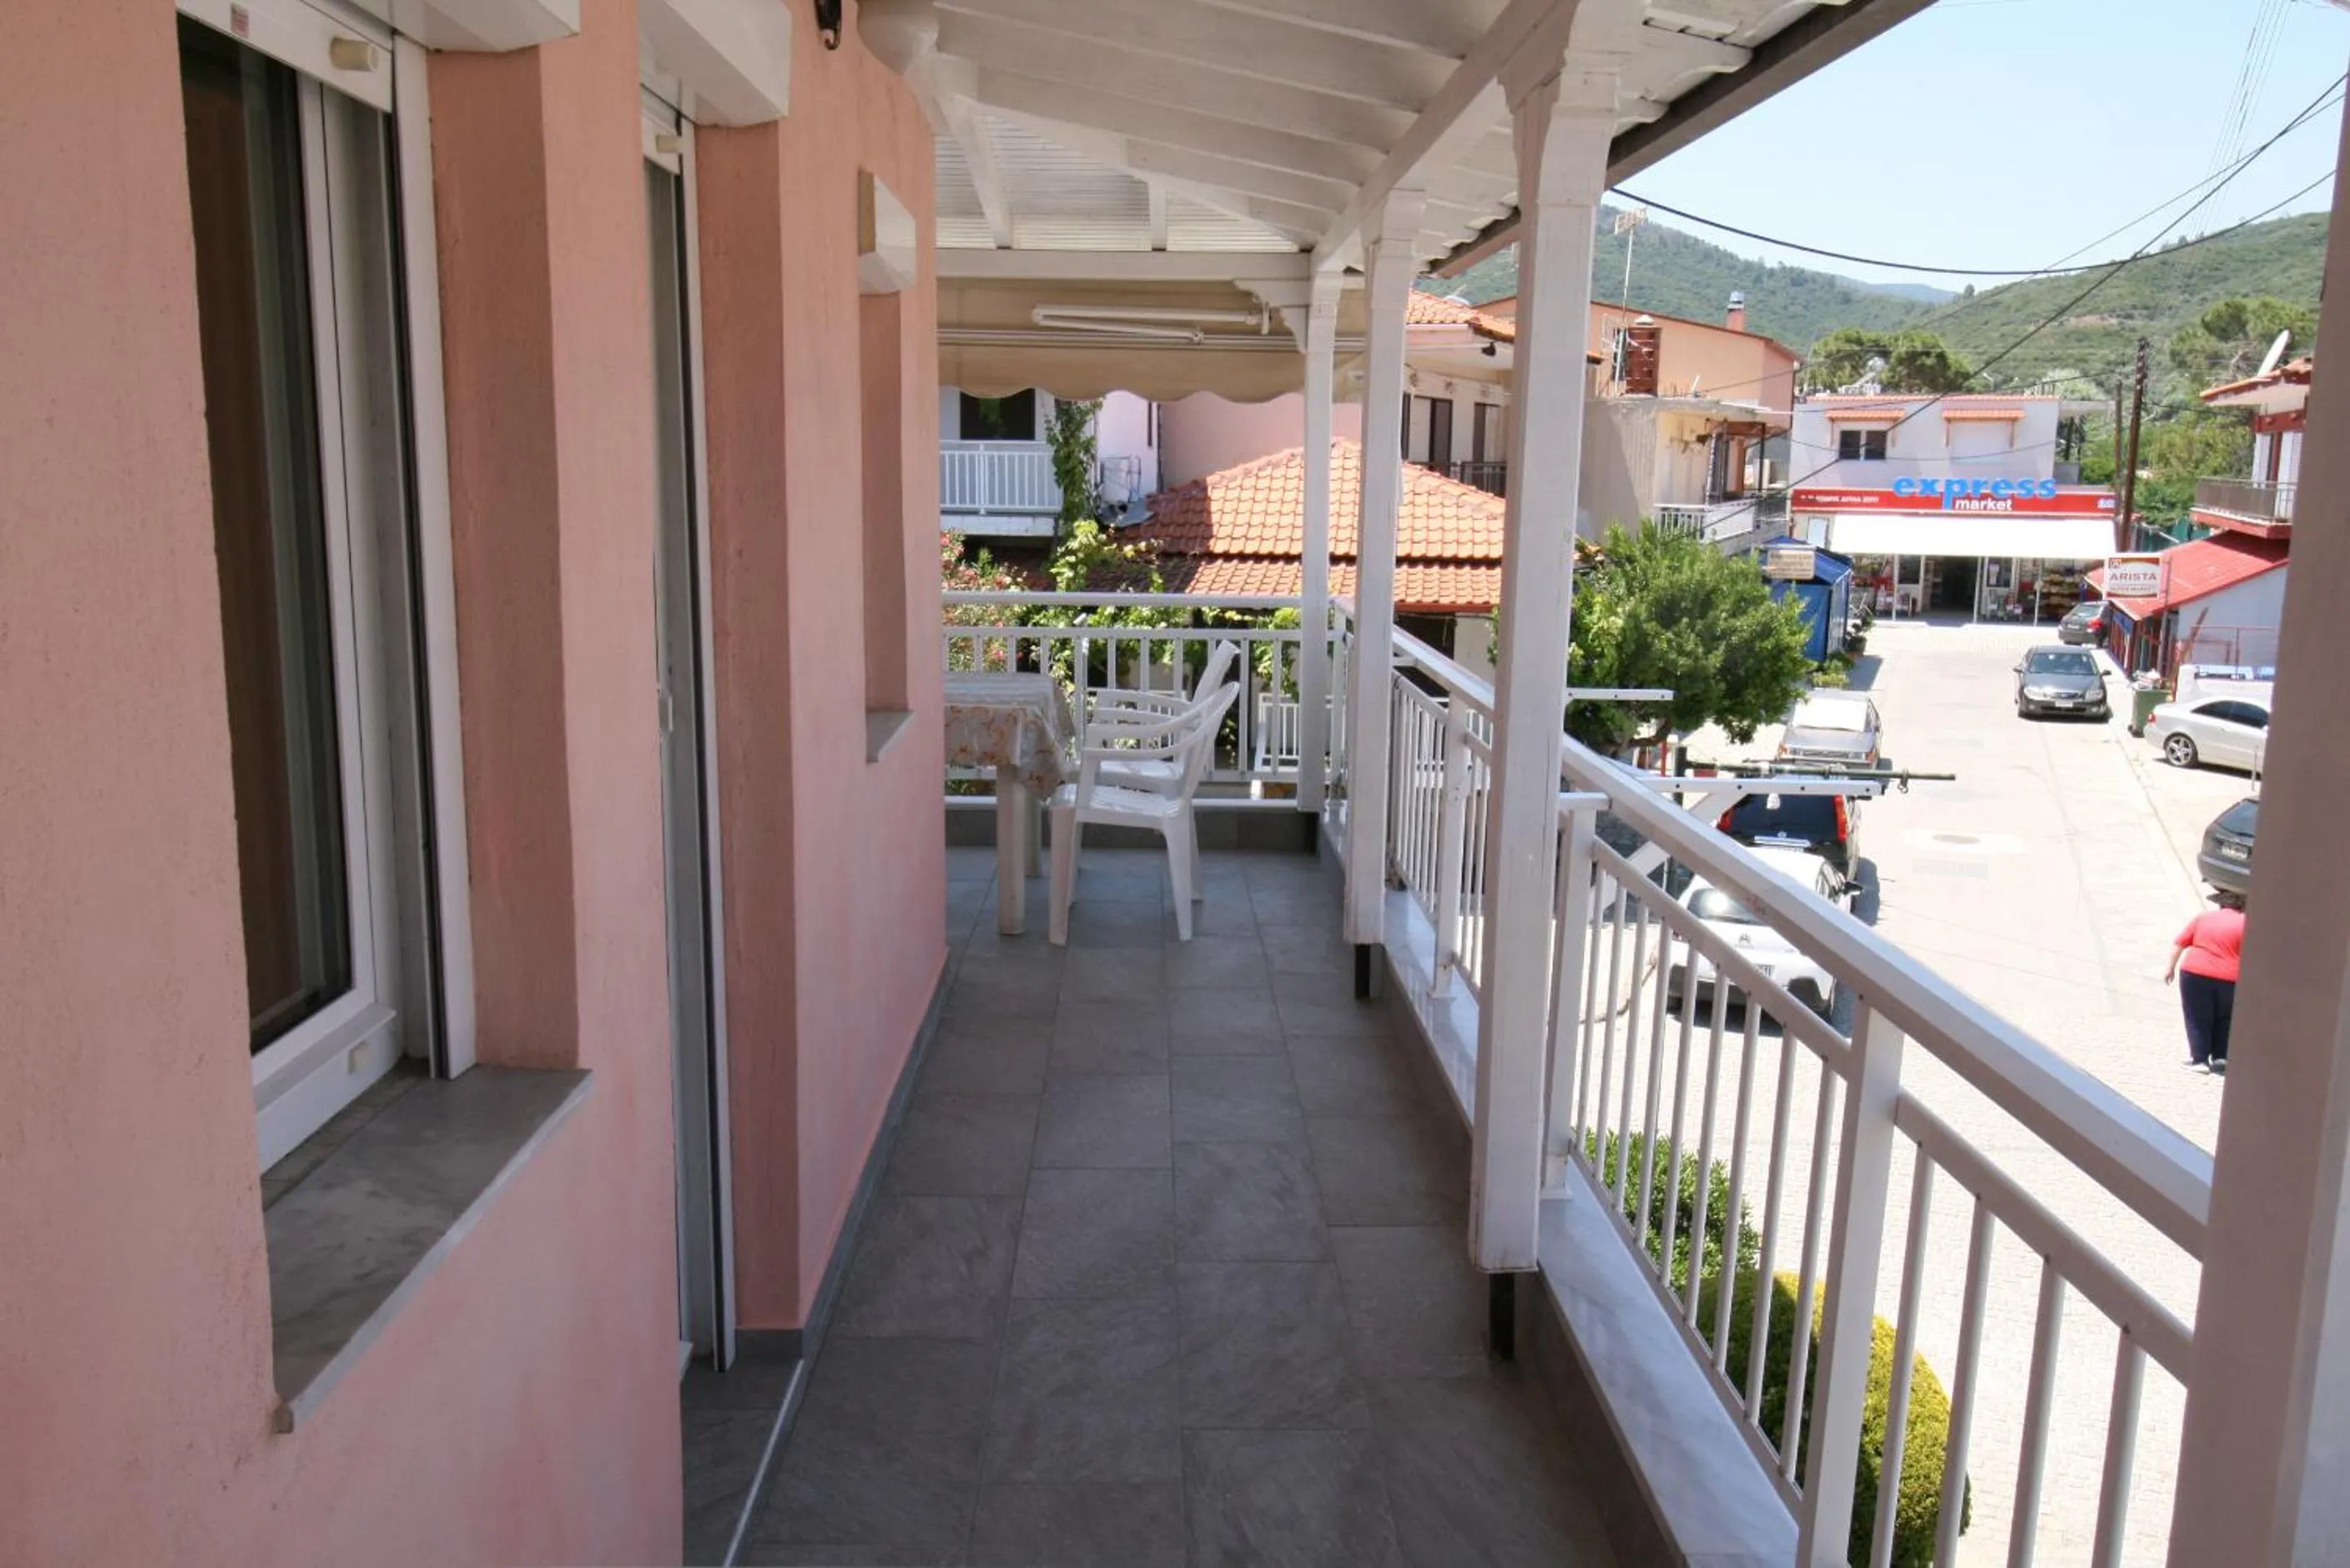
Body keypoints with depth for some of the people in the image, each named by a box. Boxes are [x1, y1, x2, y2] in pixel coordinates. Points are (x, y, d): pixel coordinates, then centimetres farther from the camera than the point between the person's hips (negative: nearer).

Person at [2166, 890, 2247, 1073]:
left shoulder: (2203, 917, 10)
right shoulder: (2245, 923, 5)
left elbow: (2179, 944, 8)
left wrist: (2171, 968, 16)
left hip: (2194, 973, 0)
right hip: (2228, 979, 0)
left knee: (2198, 1020, 9)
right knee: (2224, 1020, 19)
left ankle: (2200, 1059, 7)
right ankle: (2220, 1058, 16)